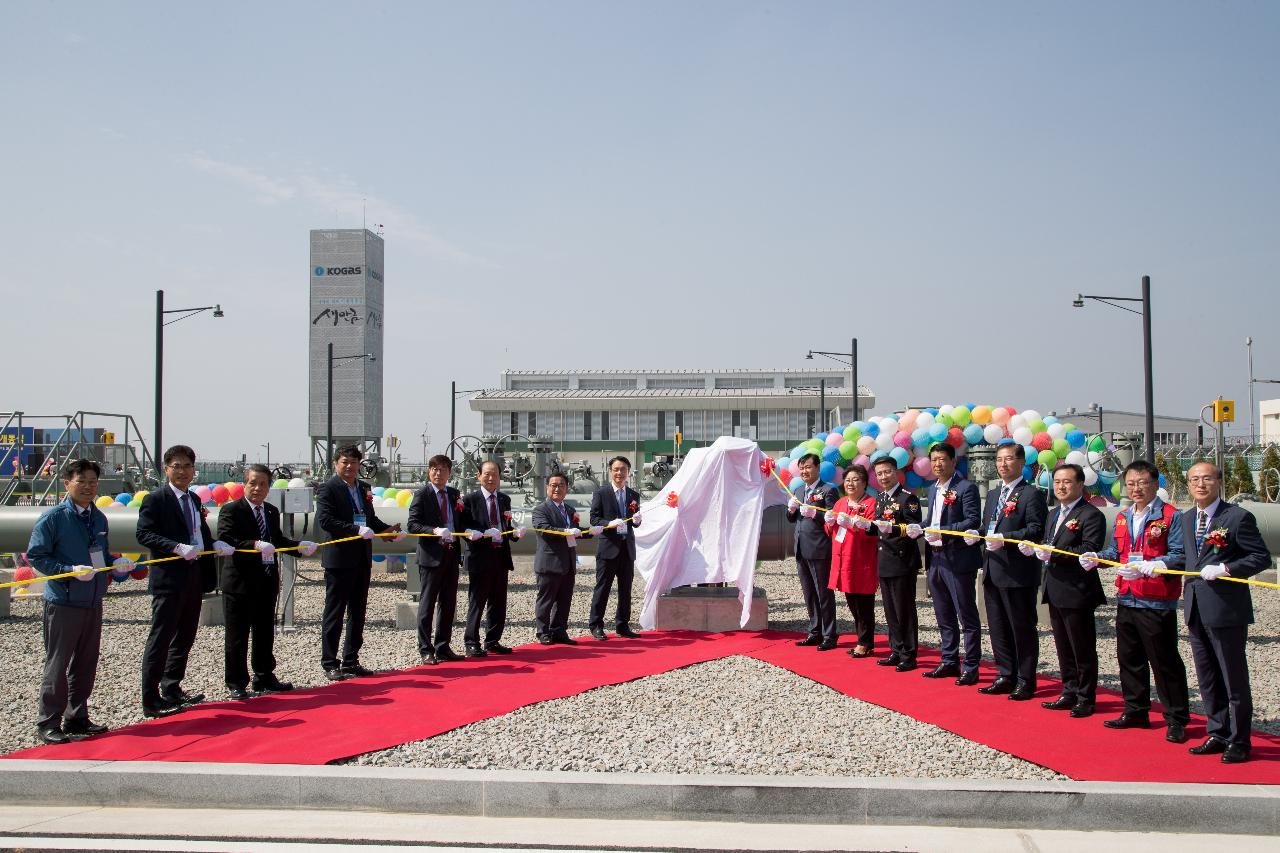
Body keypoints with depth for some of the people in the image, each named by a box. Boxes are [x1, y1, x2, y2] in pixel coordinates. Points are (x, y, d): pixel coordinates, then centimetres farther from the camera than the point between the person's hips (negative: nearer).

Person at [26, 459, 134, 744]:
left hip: (93, 602, 6)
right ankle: (48, 723, 11)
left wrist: (116, 565, -3)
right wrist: (70, 570, -21)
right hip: (63, 603, -6)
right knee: (57, 664, 1)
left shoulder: (99, 518, 10)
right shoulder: (53, 517, -9)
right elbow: (35, 556, -10)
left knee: (86, 664, 13)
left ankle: (77, 718, 24)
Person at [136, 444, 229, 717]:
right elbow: (144, 534, -17)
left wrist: (215, 544, -2)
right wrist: (178, 547, -27)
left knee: (185, 636, 16)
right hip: (169, 578, -8)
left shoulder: (194, 499, 16)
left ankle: (172, 690, 28)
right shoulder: (155, 499, -8)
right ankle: (151, 700, 2)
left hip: (194, 576, 8)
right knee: (161, 639, -4)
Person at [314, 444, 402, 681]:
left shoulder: (363, 488, 13)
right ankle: (330, 665, 9)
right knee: (334, 613, 1)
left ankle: (351, 661, 23)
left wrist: (388, 529, 1)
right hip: (339, 558, -7)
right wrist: (357, 530, -25)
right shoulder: (328, 488, -9)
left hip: (362, 558, 7)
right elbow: (324, 520, -19)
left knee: (358, 612, 13)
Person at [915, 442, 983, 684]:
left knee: (967, 617, 0)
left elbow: (973, 521, -18)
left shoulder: (966, 488, -9)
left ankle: (970, 667, 5)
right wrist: (919, 530, 2)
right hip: (936, 560, 8)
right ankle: (949, 662, 24)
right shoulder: (933, 489, 15)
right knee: (944, 617, 15)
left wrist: (943, 532, -24)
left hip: (959, 561, -8)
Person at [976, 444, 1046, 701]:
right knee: (998, 629, 12)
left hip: (1019, 573, -8)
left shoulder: (1031, 494, -7)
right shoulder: (993, 495, 18)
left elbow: (1036, 530, -15)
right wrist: (977, 534, 0)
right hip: (993, 572, 8)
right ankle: (1006, 677, 22)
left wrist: (1004, 538, -24)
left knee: (1023, 629, 1)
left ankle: (1026, 681, 11)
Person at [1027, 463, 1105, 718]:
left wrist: (1053, 553, -25)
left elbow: (1089, 551, -22)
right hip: (1055, 591, 8)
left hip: (1077, 592, -8)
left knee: (1083, 649, 2)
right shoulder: (1054, 514, 16)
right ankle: (1070, 693, 26)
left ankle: (1086, 698, 12)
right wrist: (1034, 549, -2)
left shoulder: (1091, 515, -12)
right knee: (1063, 647, 16)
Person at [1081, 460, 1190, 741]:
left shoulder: (1171, 516, -9)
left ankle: (1176, 720, 10)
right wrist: (1096, 557, -3)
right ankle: (1136, 712, 28)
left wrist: (1146, 567, -28)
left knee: (1165, 663, 0)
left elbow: (1179, 555, -17)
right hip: (1126, 599, 7)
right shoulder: (1123, 517, 14)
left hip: (1157, 603, -7)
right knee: (1129, 659, 15)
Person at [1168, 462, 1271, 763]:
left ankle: (1239, 742, 13)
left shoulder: (1238, 517, -9)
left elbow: (1262, 557, -11)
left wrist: (1225, 569, -22)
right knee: (1207, 679, 15)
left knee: (1234, 679, 2)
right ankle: (1218, 735, 27)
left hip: (1227, 610, -7)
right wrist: (1163, 565, 5)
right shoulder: (1187, 518, 12)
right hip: (1196, 611, 7)